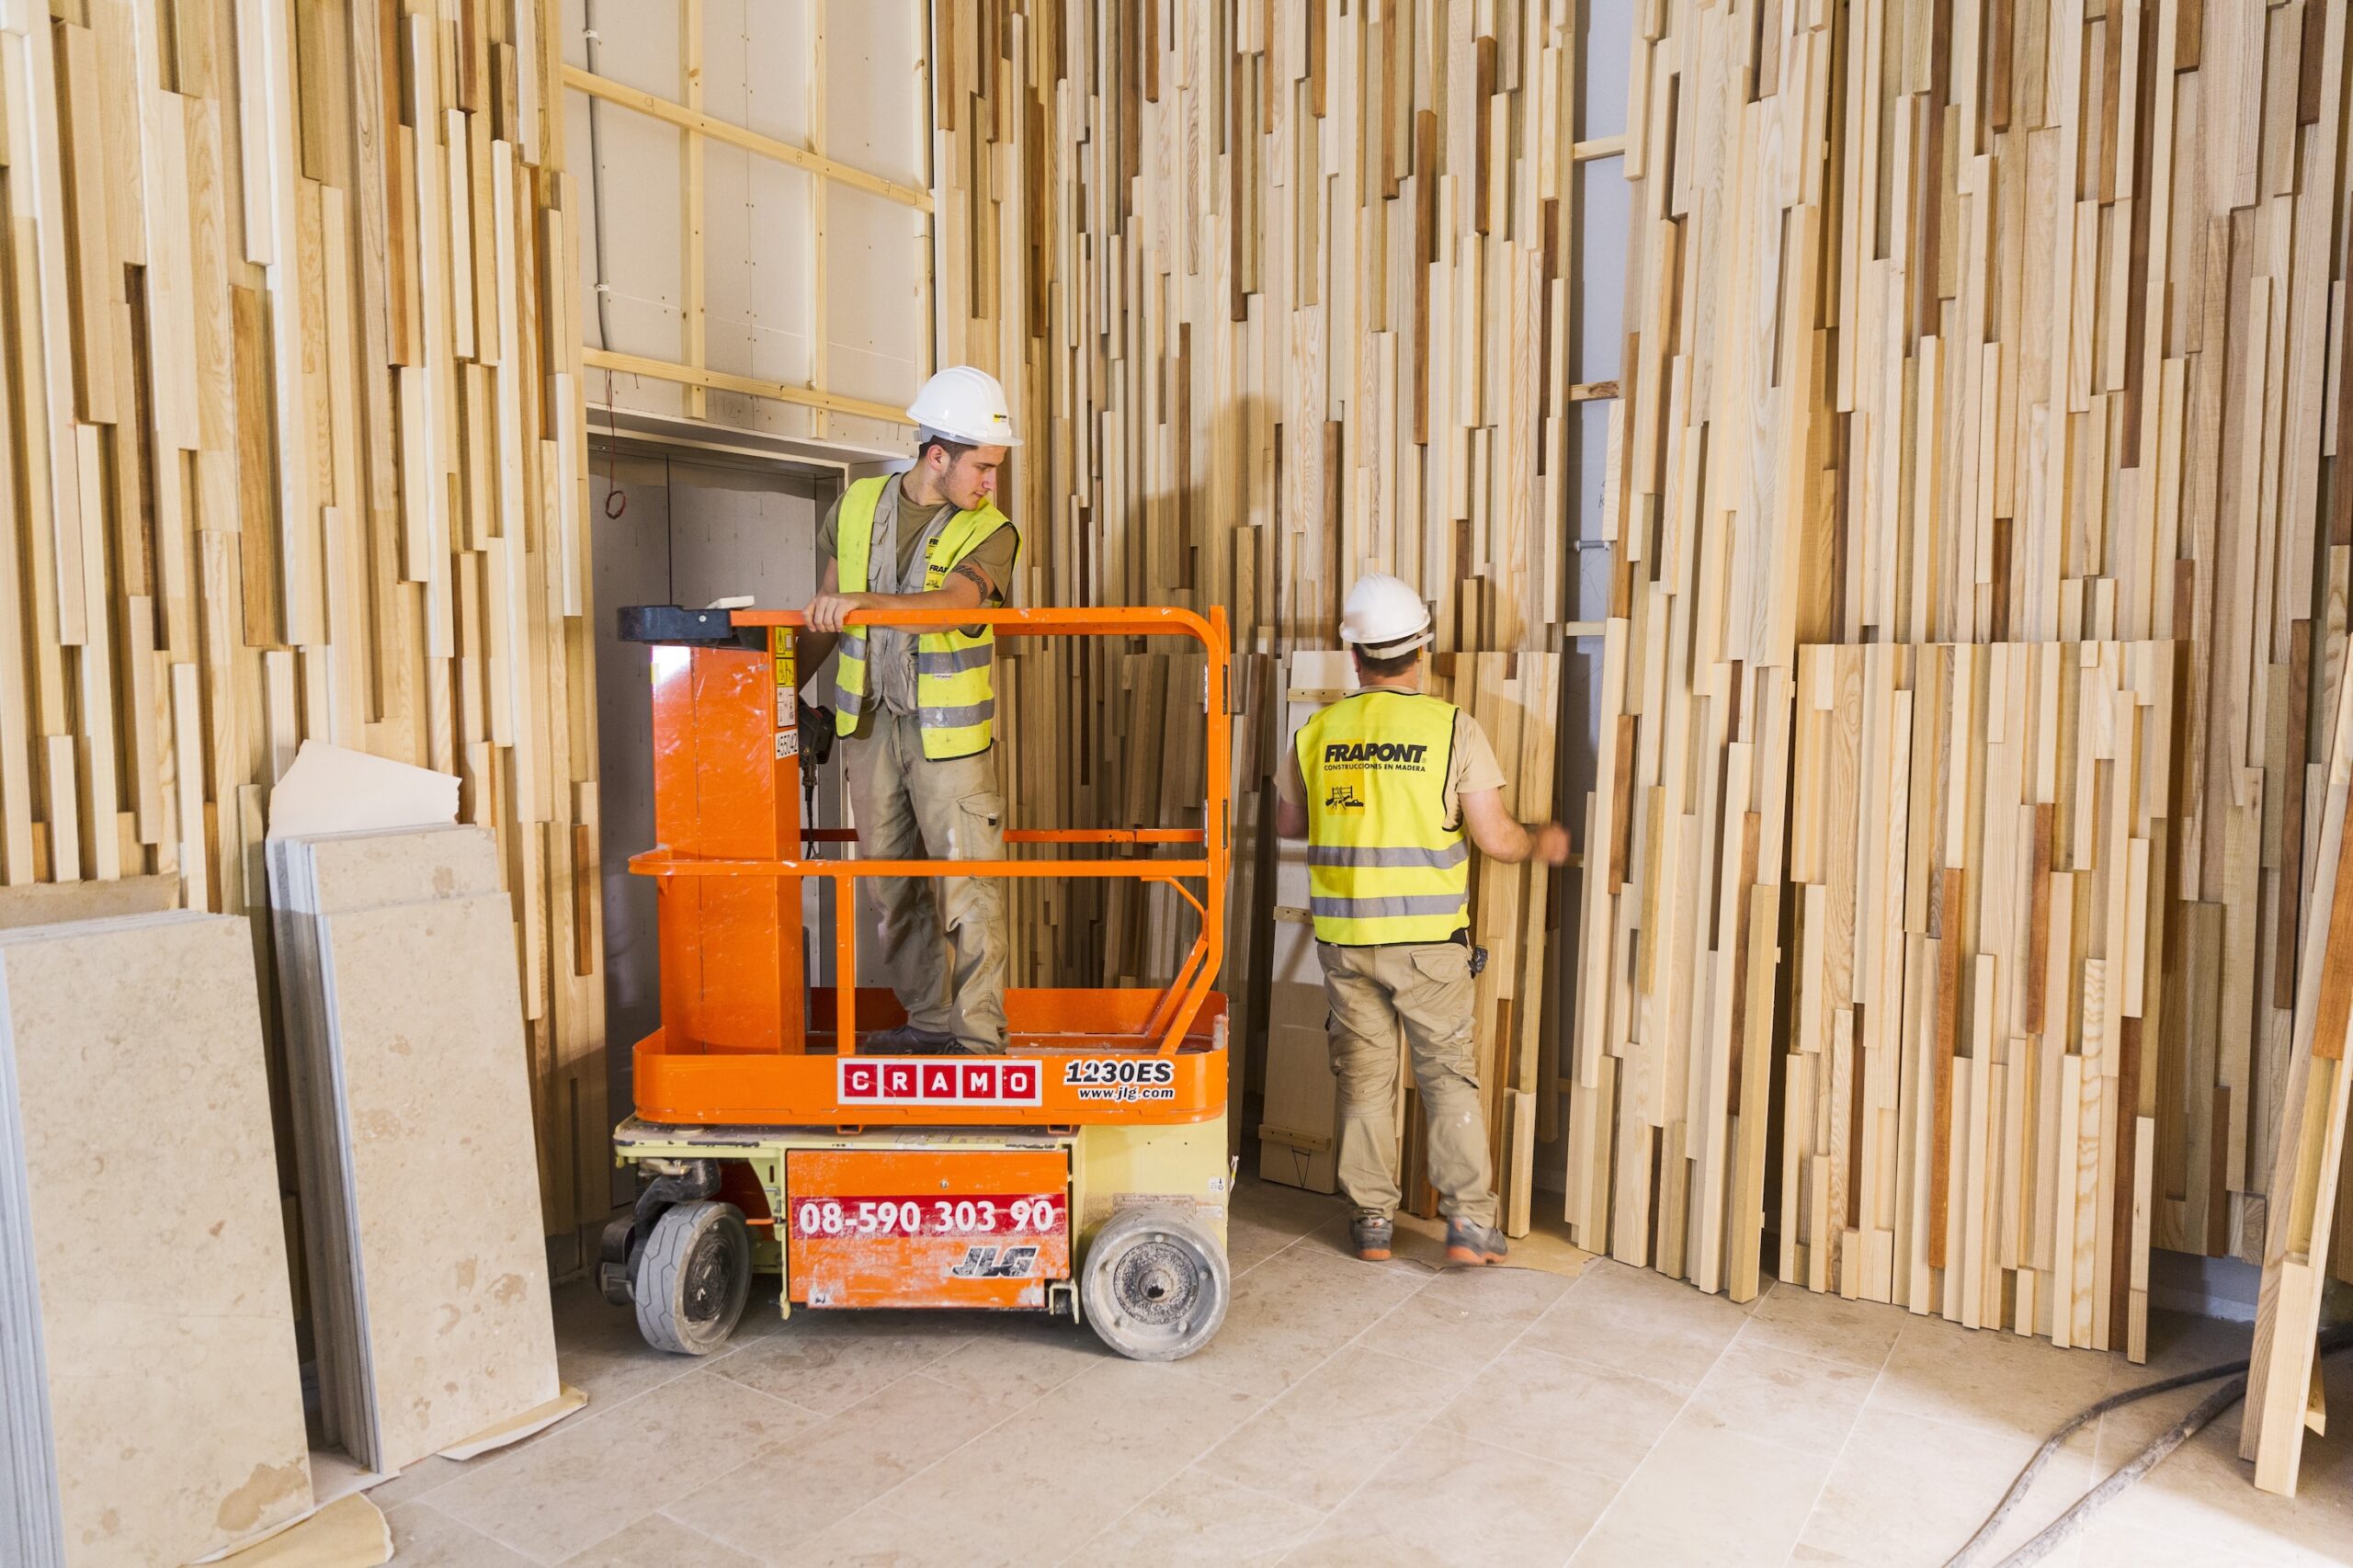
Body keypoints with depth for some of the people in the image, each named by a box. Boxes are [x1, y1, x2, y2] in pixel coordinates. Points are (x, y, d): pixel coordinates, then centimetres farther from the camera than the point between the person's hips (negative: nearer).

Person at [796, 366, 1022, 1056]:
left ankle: (979, 1036, 8)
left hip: (947, 732, -4)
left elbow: (950, 603, -27)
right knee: (893, 882, 13)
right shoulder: (856, 508, 4)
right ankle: (926, 1020, 28)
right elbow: (825, 616, 13)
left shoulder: (989, 533, -7)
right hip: (870, 723, 4)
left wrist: (862, 601, -39)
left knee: (968, 887, -3)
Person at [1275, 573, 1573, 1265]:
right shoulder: (1452, 728, -8)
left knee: (1364, 1076, 13)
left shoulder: (1317, 732, 0)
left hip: (1344, 937, 2)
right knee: (1448, 1075, 10)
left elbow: (1287, 823, 13)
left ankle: (1373, 1220, 20)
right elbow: (1495, 838, -8)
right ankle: (1469, 1221, 10)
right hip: (1427, 938, -2)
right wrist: (1539, 843, 13)